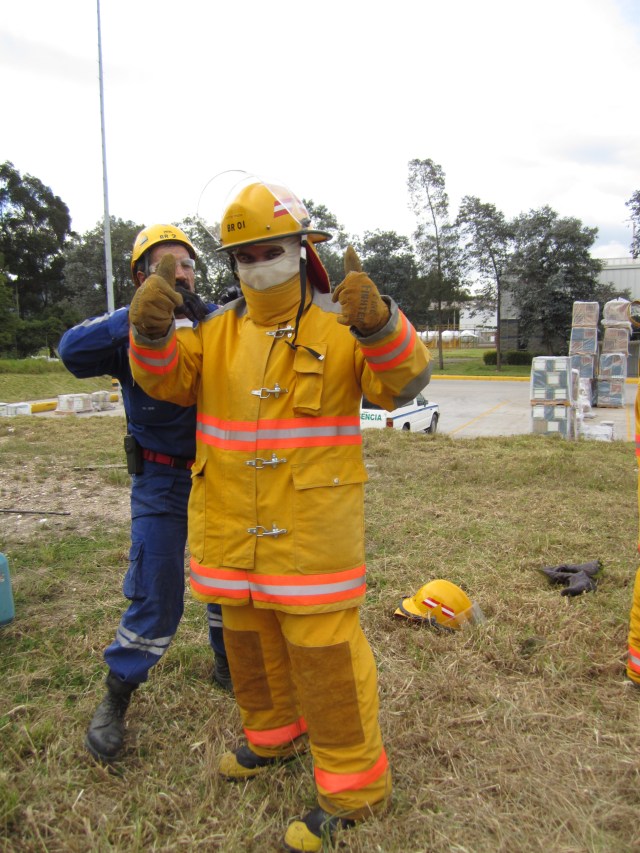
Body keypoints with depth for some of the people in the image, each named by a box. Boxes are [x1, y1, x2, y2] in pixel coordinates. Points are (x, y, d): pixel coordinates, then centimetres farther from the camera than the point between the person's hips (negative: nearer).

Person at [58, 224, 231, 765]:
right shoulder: (128, 332, -8)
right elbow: (73, 351, -25)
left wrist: (203, 318, -29)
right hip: (162, 481, -3)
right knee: (156, 597, -2)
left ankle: (227, 663, 41)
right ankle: (116, 699, 21)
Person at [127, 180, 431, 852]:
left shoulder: (339, 327, -5)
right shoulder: (219, 330, 8)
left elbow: (403, 381, -17)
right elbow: (168, 379, -1)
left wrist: (379, 326, -37)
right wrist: (151, 333, -22)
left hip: (313, 524, -5)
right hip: (234, 522, 6)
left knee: (323, 647, 1)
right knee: (249, 634, 21)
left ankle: (352, 783, 21)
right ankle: (275, 734, 46)